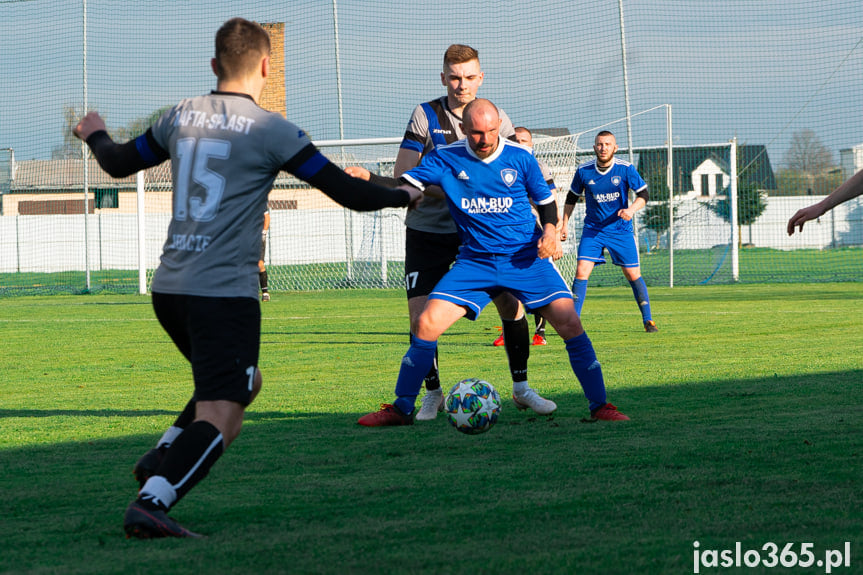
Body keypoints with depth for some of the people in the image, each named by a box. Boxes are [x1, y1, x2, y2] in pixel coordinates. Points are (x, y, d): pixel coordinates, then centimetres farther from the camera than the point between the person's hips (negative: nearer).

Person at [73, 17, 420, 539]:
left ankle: (162, 458, 10)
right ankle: (151, 502, -30)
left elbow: (120, 163, 25)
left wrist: (95, 135, 47)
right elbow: (349, 192, -5)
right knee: (219, 417, -10)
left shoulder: (181, 117, 9)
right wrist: (404, 195, 14)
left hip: (170, 287, 7)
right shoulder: (270, 130, -7)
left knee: (243, 383, 26)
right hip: (225, 292, -7)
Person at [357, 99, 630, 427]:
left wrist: (550, 230, -10)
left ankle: (599, 406, -4)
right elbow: (403, 187, -5)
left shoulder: (520, 157, -2)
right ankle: (401, 408, 2)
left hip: (526, 257, -1)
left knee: (569, 323, -16)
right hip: (475, 261, 1)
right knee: (427, 325, -13)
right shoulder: (446, 159, -1)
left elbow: (545, 199, 10)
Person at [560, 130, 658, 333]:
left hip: (621, 230, -1)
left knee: (633, 274, 0)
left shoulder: (626, 169, -9)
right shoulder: (583, 171, -5)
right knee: (581, 271, -13)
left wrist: (631, 209, -22)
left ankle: (648, 320, 14)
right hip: (592, 230, 1)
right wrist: (564, 223, 8)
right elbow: (572, 198, 11)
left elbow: (643, 194, -4)